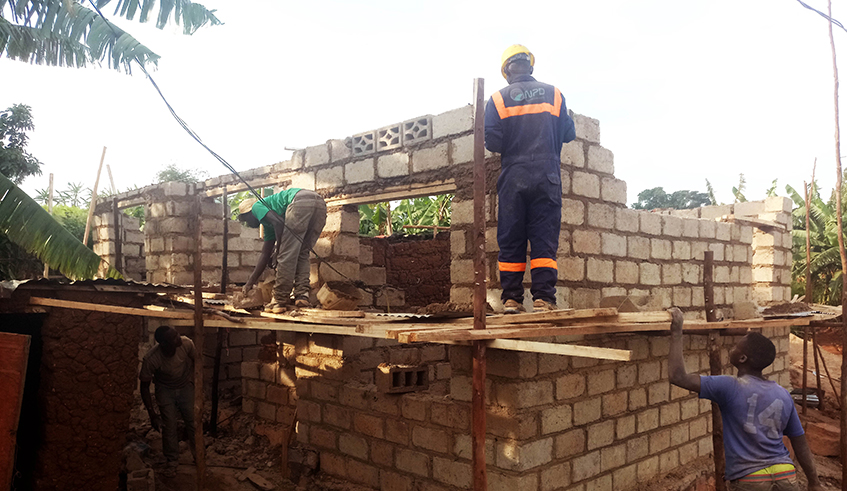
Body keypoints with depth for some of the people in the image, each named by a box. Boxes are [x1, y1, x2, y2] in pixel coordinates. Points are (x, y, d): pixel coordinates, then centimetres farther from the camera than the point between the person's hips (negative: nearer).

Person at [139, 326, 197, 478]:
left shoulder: (186, 344, -30)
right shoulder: (150, 359, -33)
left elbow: (196, 362, -6)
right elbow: (144, 386, -18)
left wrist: (194, 383, 0)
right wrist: (152, 415, -18)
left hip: (186, 387, 2)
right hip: (165, 390, -1)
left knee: (193, 422, 4)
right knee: (169, 426, 0)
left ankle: (199, 456, 28)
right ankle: (172, 461, 23)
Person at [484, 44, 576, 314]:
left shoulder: (497, 99, 2)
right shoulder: (554, 94, 7)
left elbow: (492, 142, -6)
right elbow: (569, 134, 8)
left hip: (513, 178, 0)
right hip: (547, 177, 1)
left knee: (510, 241, 5)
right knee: (545, 239, 0)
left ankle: (511, 298, 3)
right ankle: (543, 298, -6)